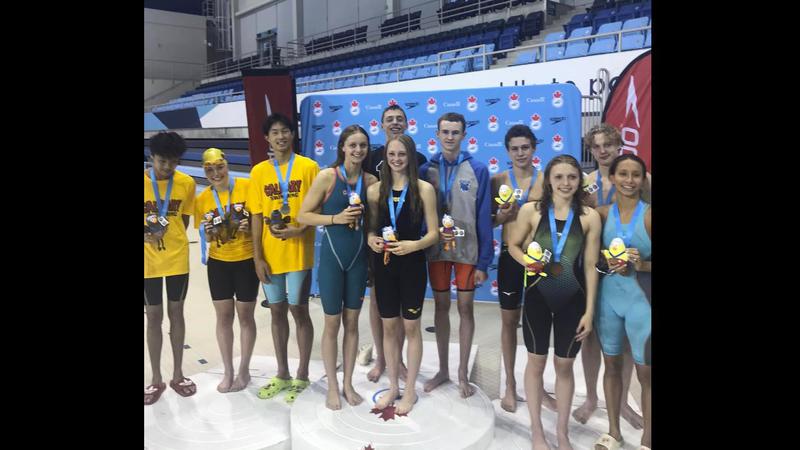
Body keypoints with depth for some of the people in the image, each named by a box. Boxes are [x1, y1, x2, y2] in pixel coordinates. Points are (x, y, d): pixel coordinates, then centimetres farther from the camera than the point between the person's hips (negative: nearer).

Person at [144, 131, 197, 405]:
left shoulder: (187, 183, -3)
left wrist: (170, 238, -6)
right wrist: (148, 235, -21)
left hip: (177, 259, 1)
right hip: (149, 261, -1)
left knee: (176, 313, 11)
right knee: (154, 316, 7)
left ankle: (178, 375, 25)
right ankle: (156, 379, 21)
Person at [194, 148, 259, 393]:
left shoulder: (247, 186, -11)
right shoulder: (202, 199, 1)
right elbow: (206, 237, 8)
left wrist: (250, 226, -23)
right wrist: (208, 232, -14)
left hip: (246, 260, -3)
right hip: (218, 262, 3)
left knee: (245, 316, 7)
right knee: (223, 316, 10)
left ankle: (244, 370, 24)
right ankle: (228, 372, 25)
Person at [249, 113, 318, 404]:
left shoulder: (308, 167, -3)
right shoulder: (259, 171, 5)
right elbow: (257, 217, 4)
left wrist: (298, 230, -19)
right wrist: (257, 257, -1)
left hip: (299, 253, -3)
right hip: (270, 254, 4)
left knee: (298, 311, 4)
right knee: (277, 312, 12)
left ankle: (302, 376, 18)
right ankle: (282, 374, 26)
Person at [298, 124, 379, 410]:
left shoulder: (371, 181, 1)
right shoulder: (327, 176, -9)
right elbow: (303, 215, -9)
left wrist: (363, 219, -7)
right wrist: (336, 218, -19)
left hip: (358, 259, 3)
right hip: (331, 257, -3)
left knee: (352, 323, 12)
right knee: (332, 324, 7)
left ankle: (348, 384, 27)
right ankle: (332, 387, 23)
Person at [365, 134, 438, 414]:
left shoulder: (424, 189, -6)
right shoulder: (375, 190, 3)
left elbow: (433, 233, -7)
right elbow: (372, 227, 11)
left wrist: (413, 245, -24)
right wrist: (371, 239, -10)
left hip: (412, 265, -3)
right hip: (384, 264, 3)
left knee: (411, 327, 8)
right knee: (389, 327, 13)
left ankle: (410, 390, 25)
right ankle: (393, 386, 30)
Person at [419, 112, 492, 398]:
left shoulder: (478, 170, -6)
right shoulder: (426, 170, 0)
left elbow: (484, 218, -6)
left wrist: (484, 261, -8)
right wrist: (418, 251, -8)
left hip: (467, 250, -2)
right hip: (436, 249, 2)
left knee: (465, 308, 8)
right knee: (441, 306, 12)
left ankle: (462, 373, 23)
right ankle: (443, 369, 27)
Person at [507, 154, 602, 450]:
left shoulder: (589, 217, -6)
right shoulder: (531, 210, -6)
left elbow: (590, 267, -4)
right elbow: (513, 245, 7)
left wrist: (589, 310, -4)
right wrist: (528, 263, -14)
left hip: (573, 299, 0)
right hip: (538, 296, 0)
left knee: (565, 365, 13)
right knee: (536, 361, 11)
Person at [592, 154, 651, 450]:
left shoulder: (649, 215, -7)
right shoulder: (602, 214, 2)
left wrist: (643, 265, -23)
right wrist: (608, 264, -9)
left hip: (641, 298, -3)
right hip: (608, 295, 3)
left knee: (645, 372, 2)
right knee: (612, 364, 13)